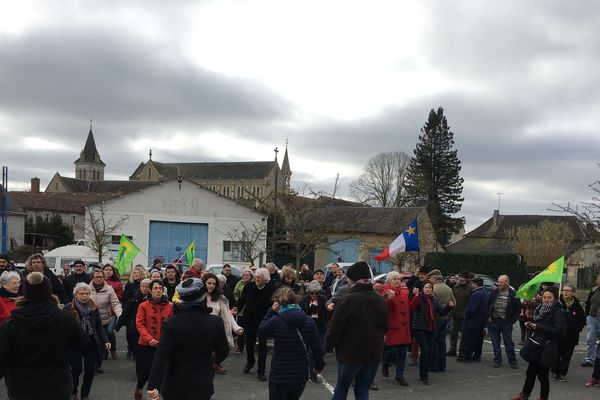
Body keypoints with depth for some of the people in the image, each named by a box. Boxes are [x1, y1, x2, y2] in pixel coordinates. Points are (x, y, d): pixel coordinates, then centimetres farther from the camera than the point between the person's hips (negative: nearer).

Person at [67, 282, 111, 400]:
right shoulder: (68, 309, -8)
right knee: (76, 369, 0)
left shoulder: (93, 308, 4)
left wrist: (105, 341, -3)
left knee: (90, 370, 6)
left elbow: (99, 327, 6)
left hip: (91, 344, 4)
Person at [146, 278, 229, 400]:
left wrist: (153, 386, -22)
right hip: (202, 386, 1)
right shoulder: (216, 322, -11)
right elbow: (223, 352, 2)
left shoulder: (171, 323, -16)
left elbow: (161, 356, -21)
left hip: (175, 386, -1)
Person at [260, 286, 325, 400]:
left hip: (279, 375, -4)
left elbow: (261, 330, 4)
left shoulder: (276, 321, -17)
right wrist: (319, 365, 14)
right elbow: (317, 347, -1)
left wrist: (271, 312, 2)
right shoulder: (309, 321, -6)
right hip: (301, 374, 4)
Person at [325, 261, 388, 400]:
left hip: (350, 353, -4)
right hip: (374, 354, 4)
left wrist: (328, 346, 1)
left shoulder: (347, 300, -18)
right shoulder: (379, 300, 1)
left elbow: (335, 328, -15)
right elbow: (385, 327, 11)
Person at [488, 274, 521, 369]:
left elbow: (518, 309, 0)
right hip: (494, 321, 3)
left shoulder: (513, 294, -5)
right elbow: (488, 305, 13)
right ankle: (497, 360, 18)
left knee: (509, 342, 1)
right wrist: (489, 316, 6)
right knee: (495, 342, 8)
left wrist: (512, 320, -3)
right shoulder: (494, 292, 4)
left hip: (506, 322, -3)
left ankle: (512, 361, 11)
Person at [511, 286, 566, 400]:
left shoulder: (558, 312, -13)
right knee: (530, 372, 15)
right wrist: (531, 325, 1)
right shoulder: (541, 309, 9)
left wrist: (538, 326, -22)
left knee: (542, 374, 3)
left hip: (547, 349, -7)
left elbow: (558, 330, -22)